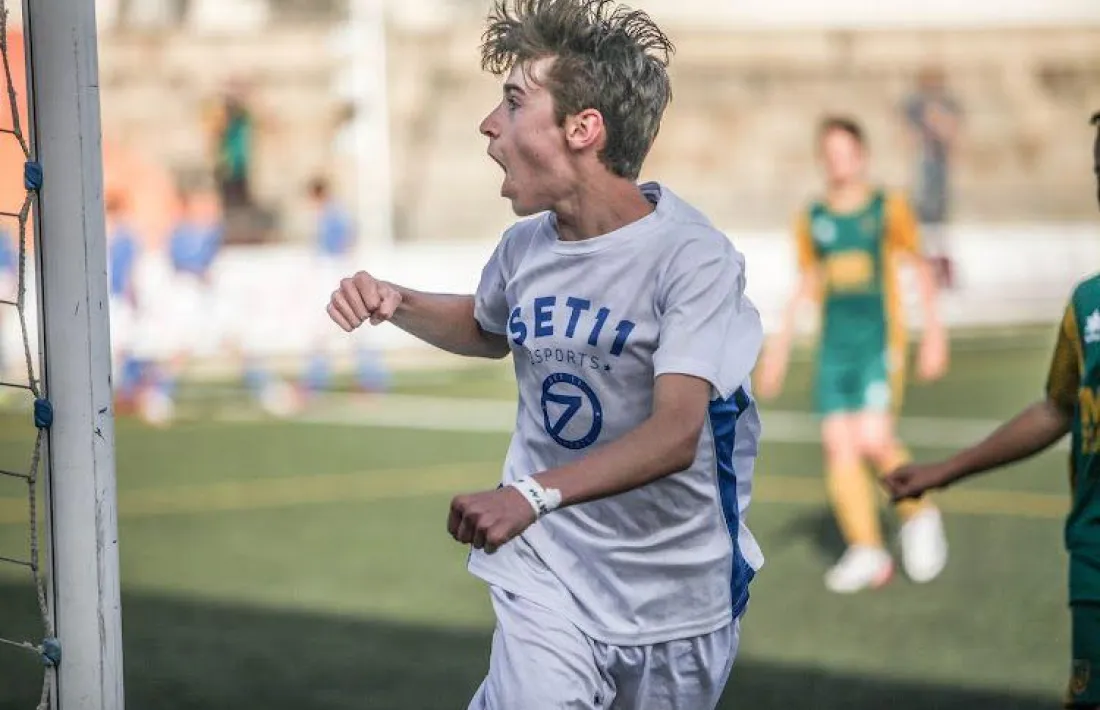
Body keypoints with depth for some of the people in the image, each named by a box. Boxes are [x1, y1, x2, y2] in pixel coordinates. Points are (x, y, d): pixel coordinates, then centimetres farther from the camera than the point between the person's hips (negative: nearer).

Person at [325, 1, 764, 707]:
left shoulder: (693, 256, -19)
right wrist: (396, 303, 4)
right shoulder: (526, 245, 0)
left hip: (674, 594, -3)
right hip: (547, 577, 3)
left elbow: (676, 434, -31)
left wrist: (532, 495, -43)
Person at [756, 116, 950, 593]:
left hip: (880, 343, -4)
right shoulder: (812, 219, 10)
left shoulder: (888, 209, 1)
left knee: (873, 441, -17)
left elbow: (920, 268, 7)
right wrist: (781, 344, 17)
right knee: (838, 447, -5)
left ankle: (918, 512, 9)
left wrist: (934, 330, 1)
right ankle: (866, 553, 1)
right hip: (834, 349, 4)